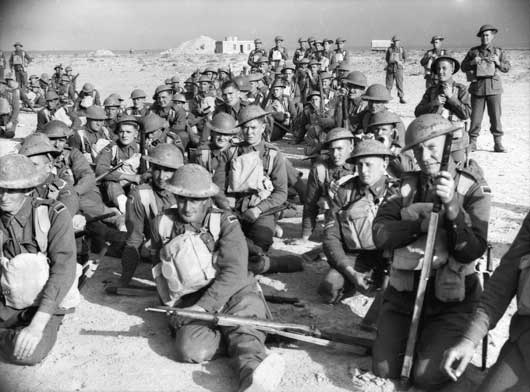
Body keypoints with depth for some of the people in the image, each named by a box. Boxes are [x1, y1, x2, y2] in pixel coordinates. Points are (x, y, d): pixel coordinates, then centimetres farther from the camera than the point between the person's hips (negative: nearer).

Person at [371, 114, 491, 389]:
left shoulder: (473, 189, -6)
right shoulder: (407, 186, 3)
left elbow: (470, 252, -17)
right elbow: (380, 234, -9)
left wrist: (452, 207, -30)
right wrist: (422, 224, -21)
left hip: (451, 301, -3)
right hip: (404, 292, 3)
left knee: (427, 378, -11)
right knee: (384, 371, 0)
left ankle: (437, 344, 21)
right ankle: (415, 338, 30)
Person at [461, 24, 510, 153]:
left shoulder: (499, 52, 12)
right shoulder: (473, 51, 11)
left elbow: (507, 68, 5)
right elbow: (463, 67, 11)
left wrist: (498, 62, -14)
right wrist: (472, 62, -8)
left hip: (493, 88, 0)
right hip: (477, 87, 0)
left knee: (495, 116, -3)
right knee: (475, 116, -2)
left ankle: (498, 143, 2)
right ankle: (472, 142, 6)